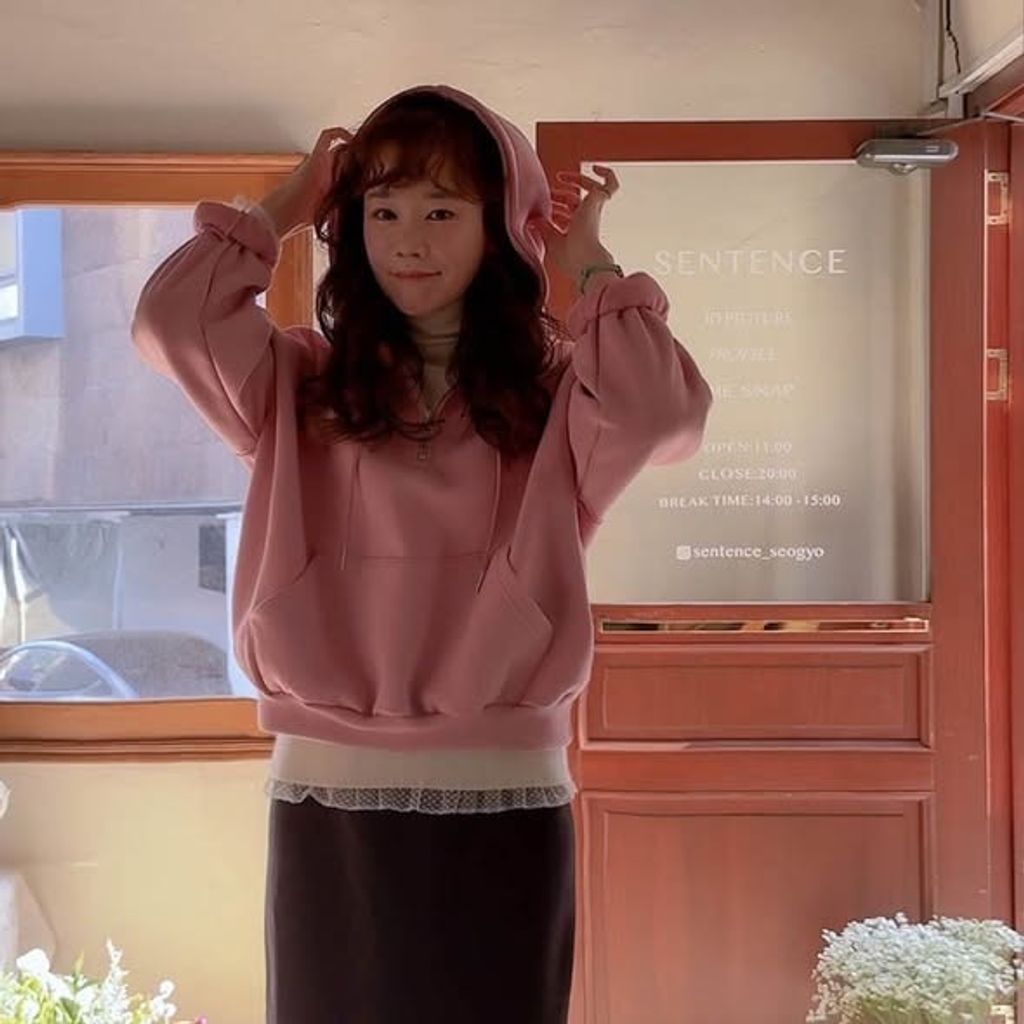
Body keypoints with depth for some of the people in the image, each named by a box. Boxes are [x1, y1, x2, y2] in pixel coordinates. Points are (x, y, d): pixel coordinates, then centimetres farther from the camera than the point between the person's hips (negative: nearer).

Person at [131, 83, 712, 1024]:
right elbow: (171, 323, -10)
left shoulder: (552, 391, 2)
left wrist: (591, 263, -4)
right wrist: (279, 211, 3)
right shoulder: (304, 383, 5)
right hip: (327, 790, 1)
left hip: (504, 794, -1)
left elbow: (661, 415, -18)